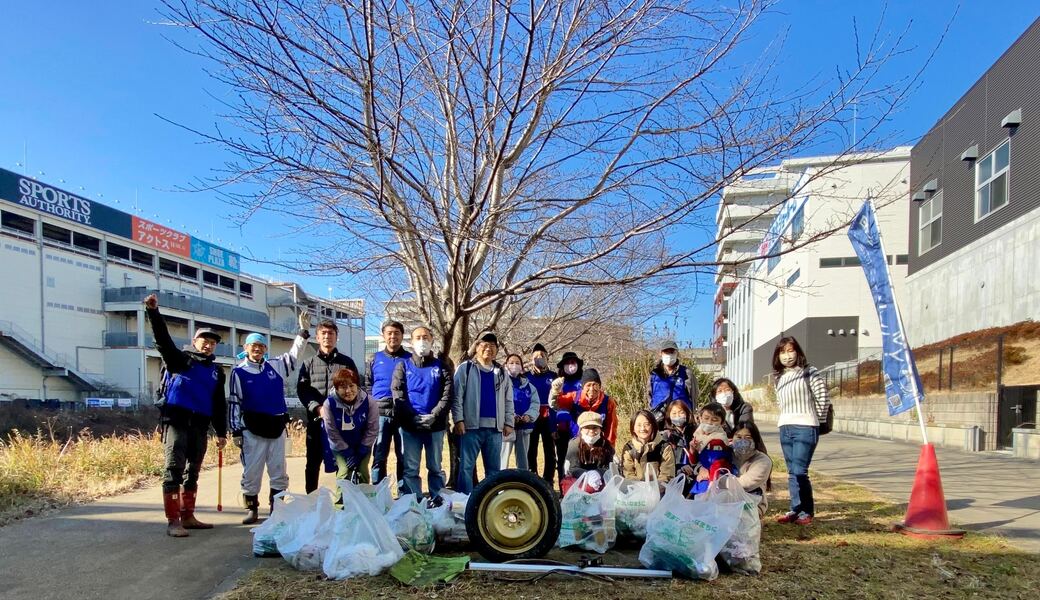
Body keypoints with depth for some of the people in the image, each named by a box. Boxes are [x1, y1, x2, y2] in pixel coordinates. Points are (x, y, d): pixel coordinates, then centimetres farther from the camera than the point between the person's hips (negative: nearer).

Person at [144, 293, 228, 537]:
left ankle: (188, 517, 21)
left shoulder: (216, 370, 17)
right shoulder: (179, 359, 4)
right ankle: (173, 521, -9)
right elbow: (163, 340, -13)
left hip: (200, 425, 6)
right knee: (173, 470, -9)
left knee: (192, 472, 12)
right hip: (176, 420, -6)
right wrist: (153, 312, -27)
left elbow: (219, 404, 18)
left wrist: (221, 432, 14)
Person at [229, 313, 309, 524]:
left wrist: (304, 331, 6)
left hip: (277, 427, 3)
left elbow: (294, 356, 16)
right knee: (251, 471, 2)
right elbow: (234, 403, 0)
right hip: (252, 429, -3)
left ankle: (278, 508, 16)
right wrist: (236, 431, -3)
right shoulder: (239, 372, 0)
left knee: (279, 472, 7)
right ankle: (252, 508, 16)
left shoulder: (275, 366, 8)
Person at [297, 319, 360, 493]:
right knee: (313, 462, 8)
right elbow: (302, 390, 0)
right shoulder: (308, 363, 11)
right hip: (316, 419, 0)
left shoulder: (347, 362, 11)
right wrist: (317, 408, -15)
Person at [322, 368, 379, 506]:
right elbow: (332, 432, -17)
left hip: (362, 445, 1)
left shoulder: (369, 402, -25)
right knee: (344, 472, -14)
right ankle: (340, 504, 1)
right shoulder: (329, 403, -26)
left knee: (362, 473, -5)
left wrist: (360, 453, -15)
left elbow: (372, 430, -16)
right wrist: (348, 453, -15)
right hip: (340, 446, -1)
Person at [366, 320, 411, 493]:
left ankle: (405, 495, 12)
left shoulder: (410, 359, 6)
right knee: (379, 457, 5)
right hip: (380, 415, 1)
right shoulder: (375, 359, 11)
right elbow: (367, 386, 12)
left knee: (404, 457, 4)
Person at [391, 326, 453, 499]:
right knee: (410, 469, 4)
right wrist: (413, 418, -13)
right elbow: (398, 395, -2)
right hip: (409, 426, 0)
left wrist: (434, 416, -15)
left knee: (435, 468, 9)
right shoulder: (403, 366, 8)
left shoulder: (441, 365, 7)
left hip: (435, 426, 0)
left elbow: (448, 394, -3)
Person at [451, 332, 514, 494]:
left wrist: (508, 422, 7)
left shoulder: (501, 372, 15)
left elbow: (508, 400, 16)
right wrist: (458, 419, -12)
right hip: (472, 426, -4)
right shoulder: (465, 368, 2)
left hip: (495, 427, 4)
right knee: (466, 466, -2)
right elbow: (457, 396, -4)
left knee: (494, 468, 9)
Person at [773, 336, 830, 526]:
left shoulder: (808, 373, -4)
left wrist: (812, 418, 4)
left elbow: (823, 399, -4)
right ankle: (796, 510, 14)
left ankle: (805, 512, 0)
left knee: (800, 471, -10)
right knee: (792, 473, 8)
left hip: (805, 428, -6)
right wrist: (785, 418, 13)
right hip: (785, 428, 6)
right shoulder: (779, 378, 14)